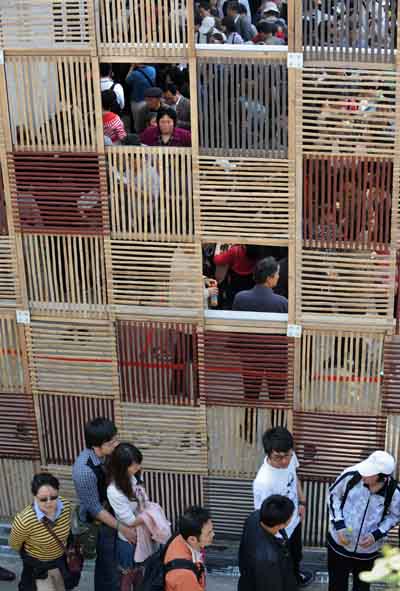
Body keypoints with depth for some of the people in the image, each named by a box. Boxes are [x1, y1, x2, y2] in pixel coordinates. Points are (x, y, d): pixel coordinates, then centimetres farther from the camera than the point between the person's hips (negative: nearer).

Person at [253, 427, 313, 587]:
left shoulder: (290, 456, -22)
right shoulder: (263, 482, -42)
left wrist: (301, 501, 9)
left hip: (294, 521, 7)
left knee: (296, 555, 35)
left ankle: (296, 575, 64)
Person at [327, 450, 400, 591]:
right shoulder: (351, 475, -25)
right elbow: (333, 495, -6)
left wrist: (377, 534, -16)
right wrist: (339, 525, -16)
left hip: (368, 549, 0)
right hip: (339, 542, 0)